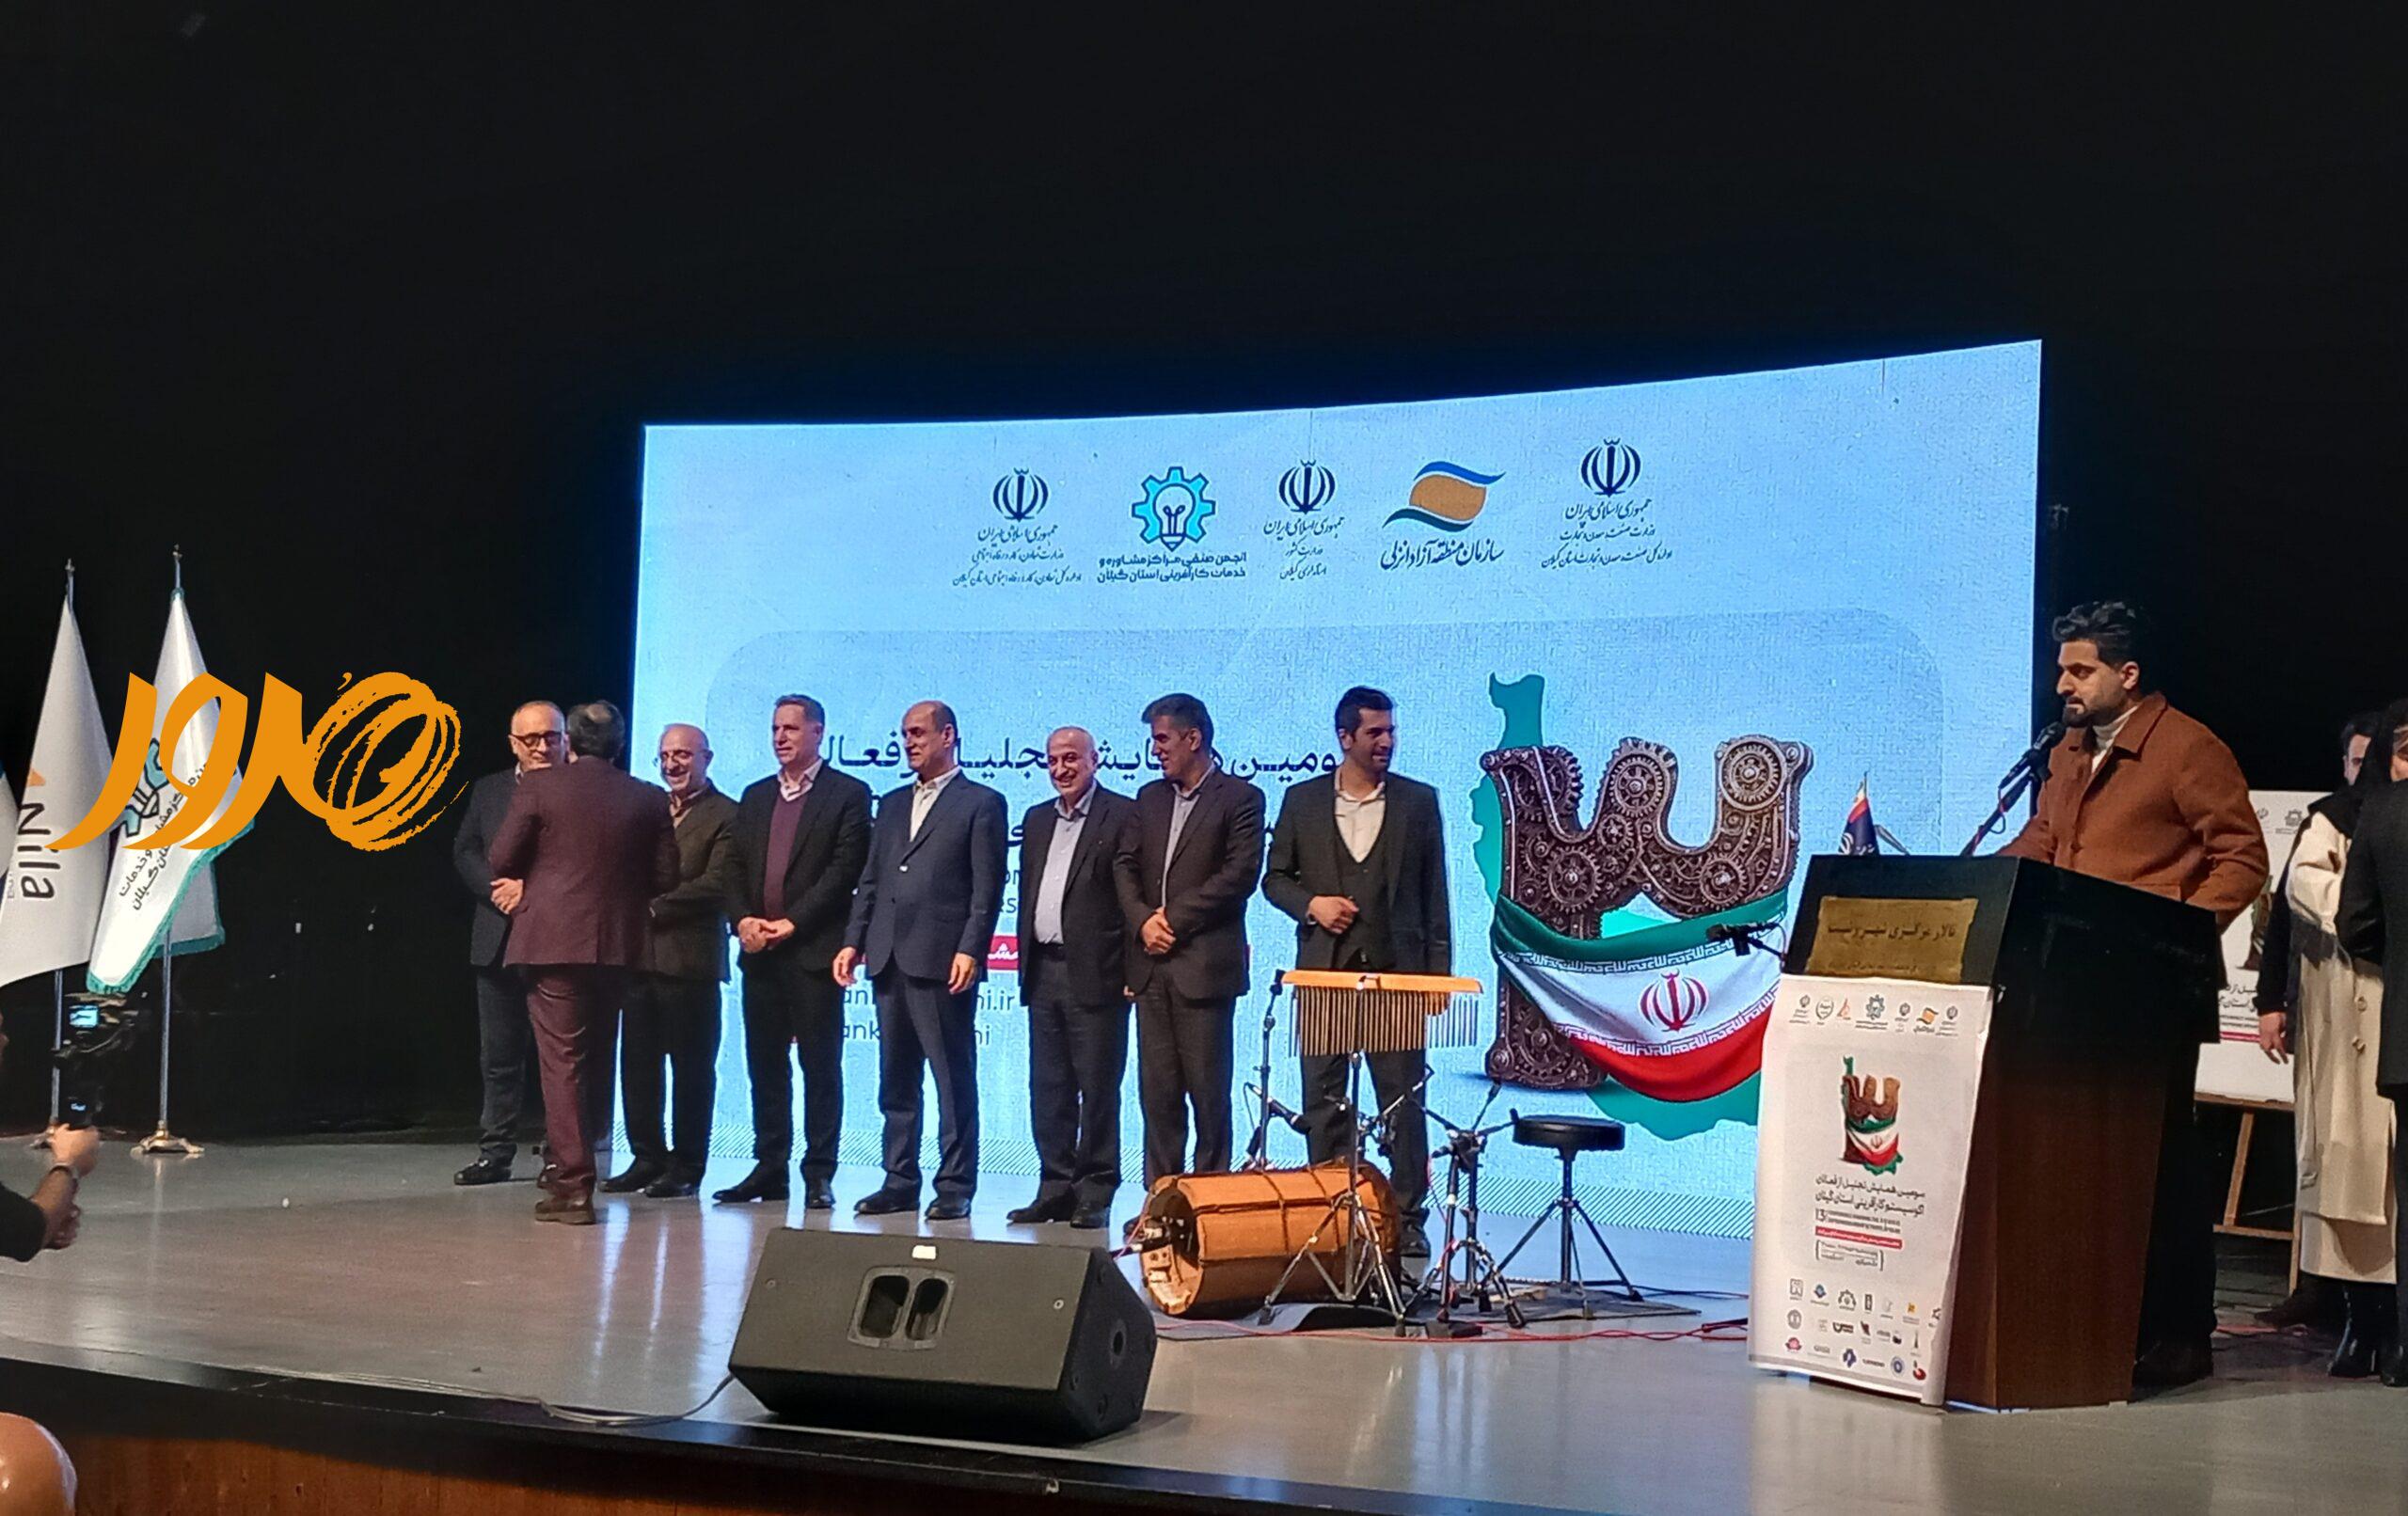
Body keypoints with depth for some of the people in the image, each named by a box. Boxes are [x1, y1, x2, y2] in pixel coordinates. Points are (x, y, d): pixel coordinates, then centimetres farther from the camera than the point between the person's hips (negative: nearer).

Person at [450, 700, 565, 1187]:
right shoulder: (488, 790, 14)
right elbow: (464, 853, 9)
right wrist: (500, 890, -8)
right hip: (499, 940, 4)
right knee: (499, 1055, 8)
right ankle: (496, 1152, 14)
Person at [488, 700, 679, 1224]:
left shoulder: (539, 786, -5)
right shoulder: (649, 799, 3)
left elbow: (503, 859, -4)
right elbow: (665, 878, 4)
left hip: (552, 939, -3)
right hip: (619, 945, 3)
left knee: (560, 1059, -2)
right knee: (588, 1057, 18)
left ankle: (573, 1184, -7)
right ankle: (567, 1162, 26)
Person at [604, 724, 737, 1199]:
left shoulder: (725, 816, -4)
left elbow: (715, 885, -14)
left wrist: (654, 909, -16)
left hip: (690, 958, -6)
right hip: (641, 951, 7)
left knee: (691, 1067, 1)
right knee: (637, 1062, 8)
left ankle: (686, 1168, 7)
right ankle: (647, 1158, 18)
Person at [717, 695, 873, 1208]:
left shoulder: (848, 794, 0)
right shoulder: (755, 796, 18)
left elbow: (845, 869, -9)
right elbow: (736, 868, 14)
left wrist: (792, 923, -14)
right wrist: (743, 919, -4)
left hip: (814, 949, -5)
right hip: (760, 951, 6)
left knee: (820, 1065, -2)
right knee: (764, 1063, 8)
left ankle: (819, 1174, 2)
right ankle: (769, 1168, 14)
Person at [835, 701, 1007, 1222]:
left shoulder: (981, 804, 1)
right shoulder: (893, 804, 20)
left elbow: (987, 888, -6)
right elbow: (870, 880, 20)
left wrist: (970, 950, -15)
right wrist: (854, 941, 9)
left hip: (943, 962, -7)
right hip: (889, 961, 7)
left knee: (954, 1079, -3)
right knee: (896, 1080, 10)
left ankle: (955, 1186, 1)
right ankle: (900, 1181, 16)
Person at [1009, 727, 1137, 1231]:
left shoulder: (1122, 815, -4)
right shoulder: (1036, 820, 18)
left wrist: (1132, 970, -13)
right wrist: (1025, 963, 13)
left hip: (1095, 975, -7)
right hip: (1044, 973, 7)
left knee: (1098, 1090, -2)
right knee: (1048, 1090, 9)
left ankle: (1095, 1195, 4)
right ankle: (1056, 1188, 16)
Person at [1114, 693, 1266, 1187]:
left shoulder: (1239, 798, -2)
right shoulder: (1150, 797, 17)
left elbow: (1240, 874, -10)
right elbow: (1125, 865, 12)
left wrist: (1175, 919, -11)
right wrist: (1143, 921, -5)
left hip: (1204, 966, -6)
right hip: (1152, 964, 6)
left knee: (1208, 1088, -3)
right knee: (1157, 1088, 6)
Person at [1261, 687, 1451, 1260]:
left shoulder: (1419, 801, 6)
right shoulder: (1302, 800, 7)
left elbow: (1433, 892, 6)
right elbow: (1275, 878, 12)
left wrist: (1439, 971, 1)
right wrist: (1311, 903, -9)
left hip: (1396, 973, -1)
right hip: (1324, 972, 1)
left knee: (1403, 1100, -2)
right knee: (1323, 1099, 5)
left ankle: (1408, 1219, 5)